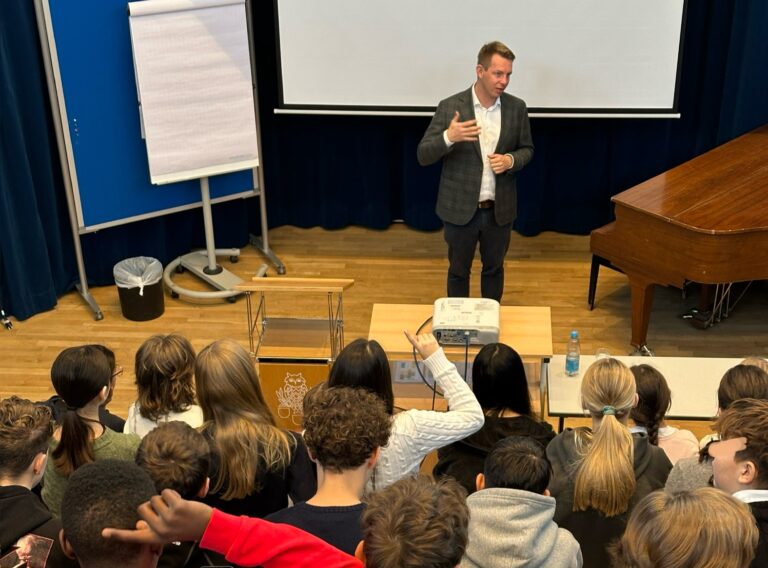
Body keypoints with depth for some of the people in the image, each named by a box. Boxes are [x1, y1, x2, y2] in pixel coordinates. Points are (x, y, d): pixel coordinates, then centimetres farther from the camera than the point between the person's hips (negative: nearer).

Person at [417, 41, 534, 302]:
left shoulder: (517, 108, -3)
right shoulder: (450, 106, -12)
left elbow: (527, 149, 10)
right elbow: (423, 156, -13)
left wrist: (511, 160, -14)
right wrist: (448, 137, -34)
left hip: (500, 210, 2)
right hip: (460, 209, -2)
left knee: (494, 269, 18)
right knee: (458, 271, 14)